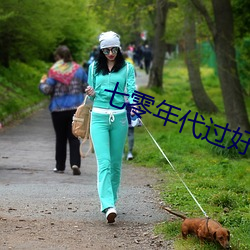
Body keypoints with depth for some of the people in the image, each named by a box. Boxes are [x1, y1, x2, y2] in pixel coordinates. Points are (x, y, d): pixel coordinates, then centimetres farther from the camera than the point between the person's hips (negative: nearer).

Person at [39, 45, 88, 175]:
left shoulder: (54, 71, -9)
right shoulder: (78, 69, 1)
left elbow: (47, 90, -12)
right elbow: (87, 87, 5)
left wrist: (42, 83, 9)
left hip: (58, 109, -2)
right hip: (76, 108, 2)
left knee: (60, 138, 10)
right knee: (74, 137, 3)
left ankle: (60, 166, 16)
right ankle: (75, 163, -14)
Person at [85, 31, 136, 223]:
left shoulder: (127, 68, 4)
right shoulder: (94, 68, 10)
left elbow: (132, 90, -7)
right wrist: (91, 94, -6)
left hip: (119, 118, 0)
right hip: (99, 117, 0)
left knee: (115, 163, 8)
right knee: (104, 162, -13)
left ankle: (110, 201, 24)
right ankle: (108, 206, -24)